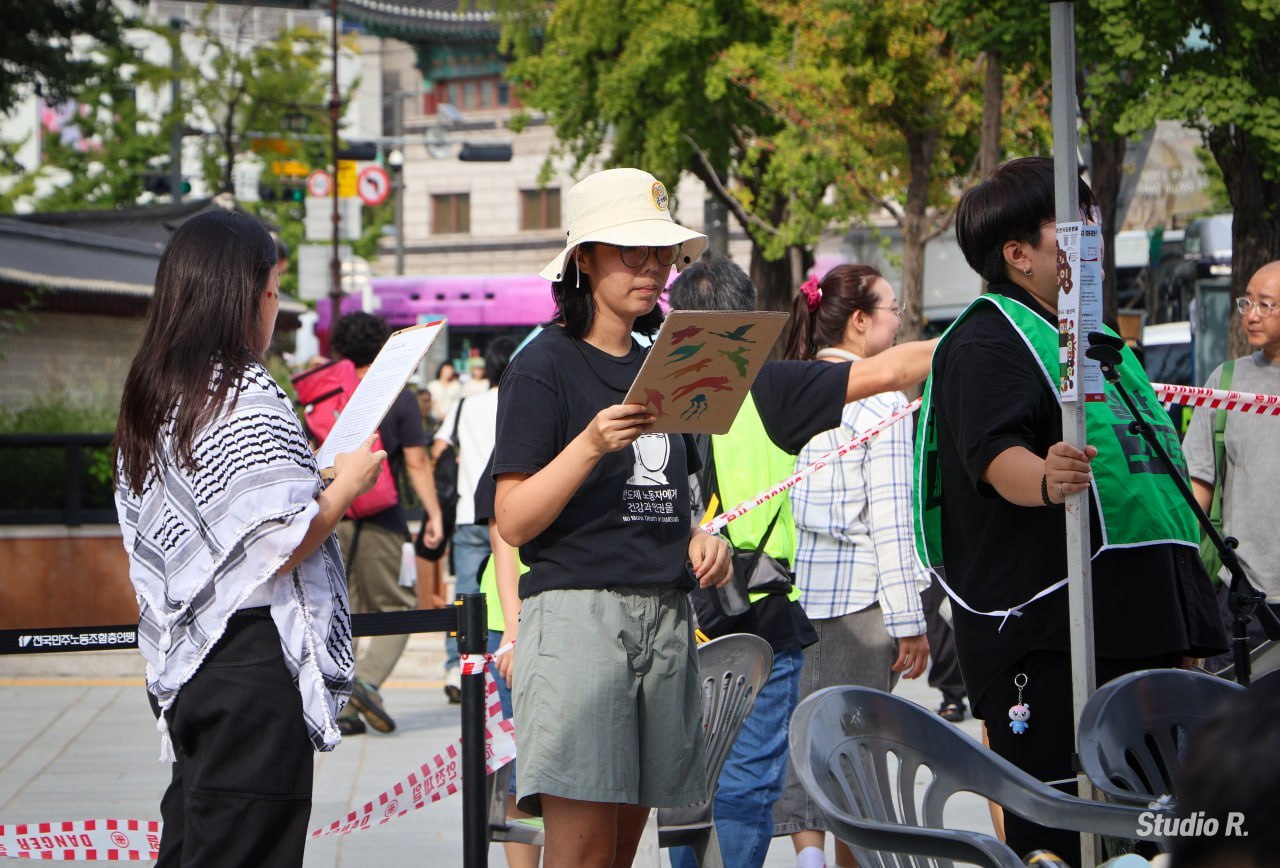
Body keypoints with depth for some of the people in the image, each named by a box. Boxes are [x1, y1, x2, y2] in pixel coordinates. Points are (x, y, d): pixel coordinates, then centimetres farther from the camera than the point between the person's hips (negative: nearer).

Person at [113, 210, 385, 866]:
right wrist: (345, 487, -1)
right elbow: (280, 550, -18)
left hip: (185, 663, 9)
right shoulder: (247, 395, -14)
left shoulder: (148, 400, 12)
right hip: (252, 662, -9)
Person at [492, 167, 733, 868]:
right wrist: (590, 445, -21)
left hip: (666, 618, 7)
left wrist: (700, 541, 7)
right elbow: (514, 522, -9)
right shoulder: (544, 366, -2)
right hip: (577, 610, -7)